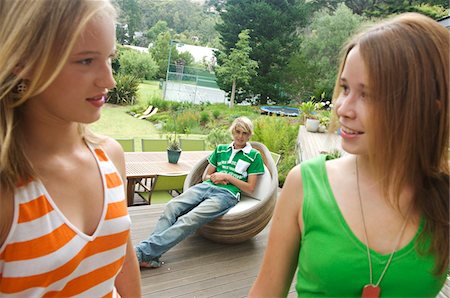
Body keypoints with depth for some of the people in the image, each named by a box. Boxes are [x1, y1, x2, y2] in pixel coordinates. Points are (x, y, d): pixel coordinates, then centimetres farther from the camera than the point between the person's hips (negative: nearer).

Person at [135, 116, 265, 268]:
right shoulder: (221, 149, 24)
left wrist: (227, 177, -2)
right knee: (171, 207, -25)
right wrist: (214, 177, 1)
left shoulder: (254, 156, 12)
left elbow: (250, 188, 6)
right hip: (205, 186, 5)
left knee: (189, 219, -30)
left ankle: (143, 252, -36)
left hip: (226, 194, -4)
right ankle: (151, 257, -34)